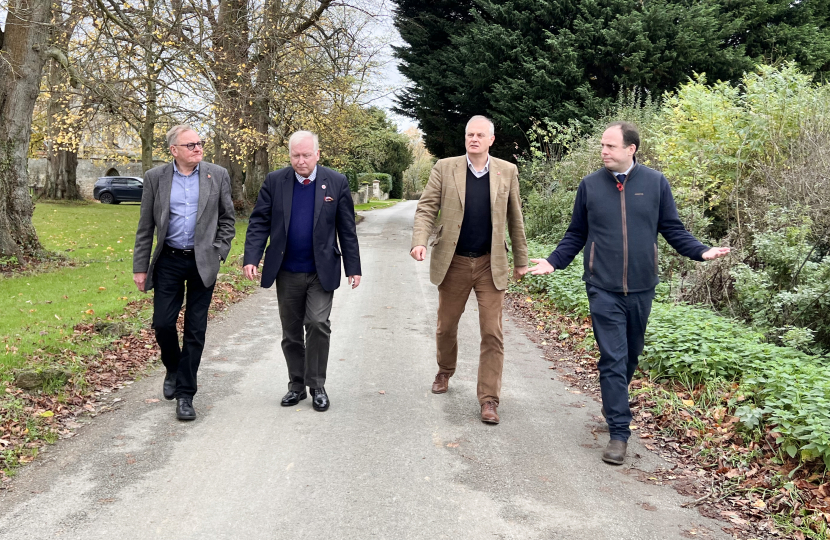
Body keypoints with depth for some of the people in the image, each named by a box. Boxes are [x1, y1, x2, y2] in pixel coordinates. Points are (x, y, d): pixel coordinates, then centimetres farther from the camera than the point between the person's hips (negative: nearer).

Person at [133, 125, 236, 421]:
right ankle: (173, 371, 31)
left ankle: (185, 393, 12)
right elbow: (145, 227, 4)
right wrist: (140, 267, 1)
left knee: (195, 330, 3)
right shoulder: (155, 177, 1)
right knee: (162, 323, 1)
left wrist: (218, 251, -2)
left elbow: (227, 218, 9)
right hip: (169, 261, 1)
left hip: (203, 262, 0)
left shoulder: (217, 175, 1)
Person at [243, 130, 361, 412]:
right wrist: (251, 258, -13)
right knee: (291, 332, 10)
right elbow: (259, 222, -1)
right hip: (287, 272, 2)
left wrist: (353, 267, -1)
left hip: (321, 270, -2)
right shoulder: (274, 181, 0)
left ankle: (317, 385, 4)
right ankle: (296, 385, 24)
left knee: (318, 324, -12)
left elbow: (347, 229, 0)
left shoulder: (337, 183, -2)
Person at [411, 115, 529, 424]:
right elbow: (427, 208, -4)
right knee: (446, 326, 15)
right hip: (453, 262, 0)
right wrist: (419, 242, -21)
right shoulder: (445, 168, -1)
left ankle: (489, 399, 4)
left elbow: (514, 218, 7)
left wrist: (521, 259, 10)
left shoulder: (507, 172, 2)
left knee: (492, 333, -3)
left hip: (491, 264, 0)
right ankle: (444, 372, 42)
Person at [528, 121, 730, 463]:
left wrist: (702, 252, -10)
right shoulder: (590, 185, 2)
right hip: (603, 288, -1)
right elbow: (576, 235, 9)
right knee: (612, 358, -5)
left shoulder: (655, 183, 0)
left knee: (630, 354, 17)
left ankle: (614, 406, 41)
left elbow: (673, 229, 5)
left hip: (641, 287, 2)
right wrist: (553, 262, -3)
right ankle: (619, 432, -1)